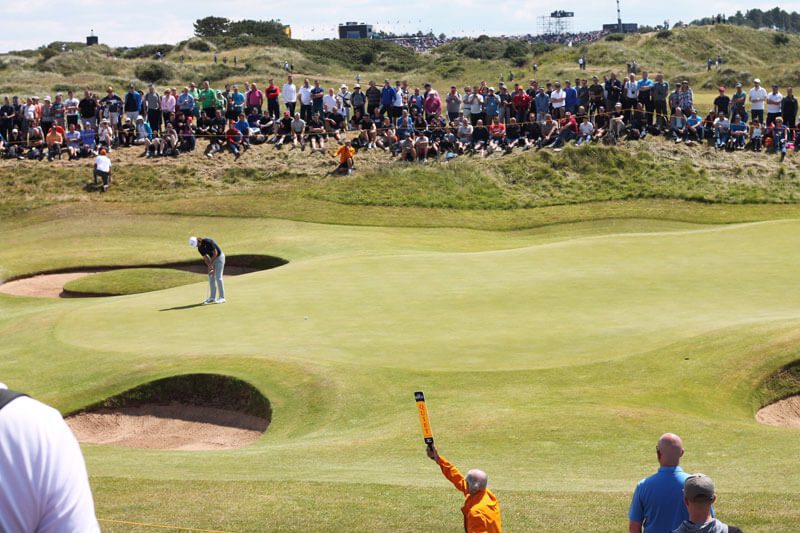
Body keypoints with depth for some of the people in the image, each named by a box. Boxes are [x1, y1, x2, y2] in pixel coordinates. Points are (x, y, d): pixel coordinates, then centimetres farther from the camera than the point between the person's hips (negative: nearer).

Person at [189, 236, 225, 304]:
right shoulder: (200, 248, -2)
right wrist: (210, 268, -9)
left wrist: (210, 264, -19)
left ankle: (222, 298, -10)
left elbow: (215, 253, -23)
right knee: (211, 277, 5)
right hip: (213, 259, 8)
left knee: (218, 277, -12)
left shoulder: (208, 241, -27)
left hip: (219, 257, -8)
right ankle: (212, 297, 10)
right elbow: (205, 258, 2)